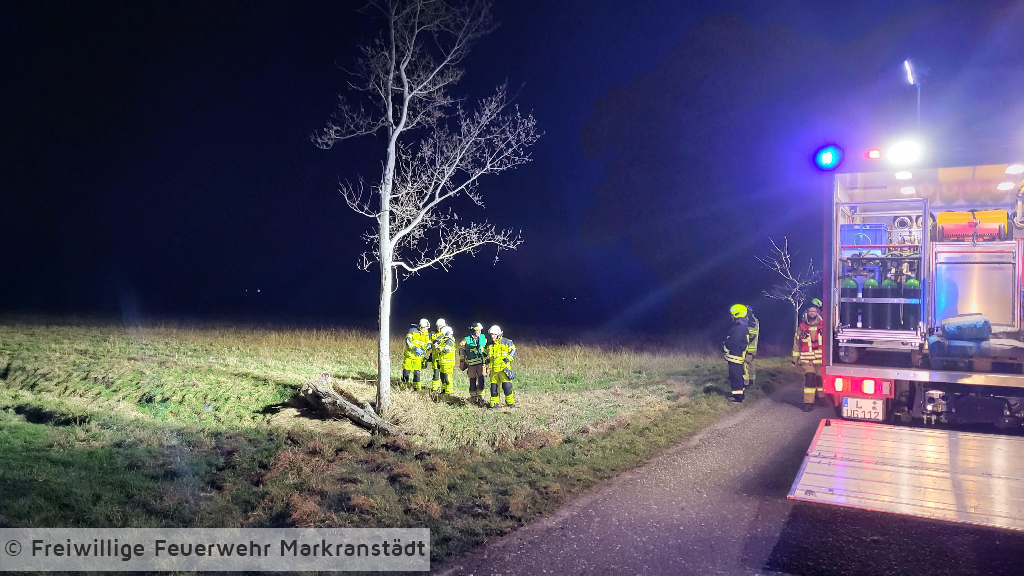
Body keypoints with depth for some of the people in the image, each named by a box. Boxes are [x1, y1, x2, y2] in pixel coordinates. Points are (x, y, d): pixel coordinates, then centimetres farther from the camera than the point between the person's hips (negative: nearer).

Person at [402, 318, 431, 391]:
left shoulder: (427, 335, 2)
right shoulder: (413, 330, -10)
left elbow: (429, 345, 5)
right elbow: (407, 341, -16)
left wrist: (423, 351, -16)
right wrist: (415, 348, -26)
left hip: (418, 356, 2)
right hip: (409, 354, -2)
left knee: (417, 373, -2)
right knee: (406, 371, 0)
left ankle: (417, 388, 8)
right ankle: (403, 387, 16)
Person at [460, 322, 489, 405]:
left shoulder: (484, 339, 3)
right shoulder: (466, 340, -4)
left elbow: (487, 350, 16)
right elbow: (461, 349, 11)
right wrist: (462, 361, 10)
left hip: (481, 363, 1)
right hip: (471, 363, -1)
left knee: (481, 379, -9)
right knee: (472, 381, 7)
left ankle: (480, 397, -4)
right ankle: (473, 396, 22)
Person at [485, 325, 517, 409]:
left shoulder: (507, 342, -1)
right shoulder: (489, 345, 13)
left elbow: (513, 352, -1)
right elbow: (486, 354, 26)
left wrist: (508, 358, -14)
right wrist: (487, 360, 6)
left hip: (504, 368, -4)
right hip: (493, 369, 4)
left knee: (507, 386, -7)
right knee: (493, 386, 5)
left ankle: (510, 402, 8)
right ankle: (494, 403, 15)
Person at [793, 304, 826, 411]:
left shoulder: (823, 326, 3)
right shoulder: (801, 327, 5)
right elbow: (797, 343, 10)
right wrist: (796, 358, 10)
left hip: (821, 359, 1)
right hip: (807, 360, -1)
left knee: (821, 379, 9)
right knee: (809, 379, -10)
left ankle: (821, 397, 32)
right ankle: (808, 402, -8)